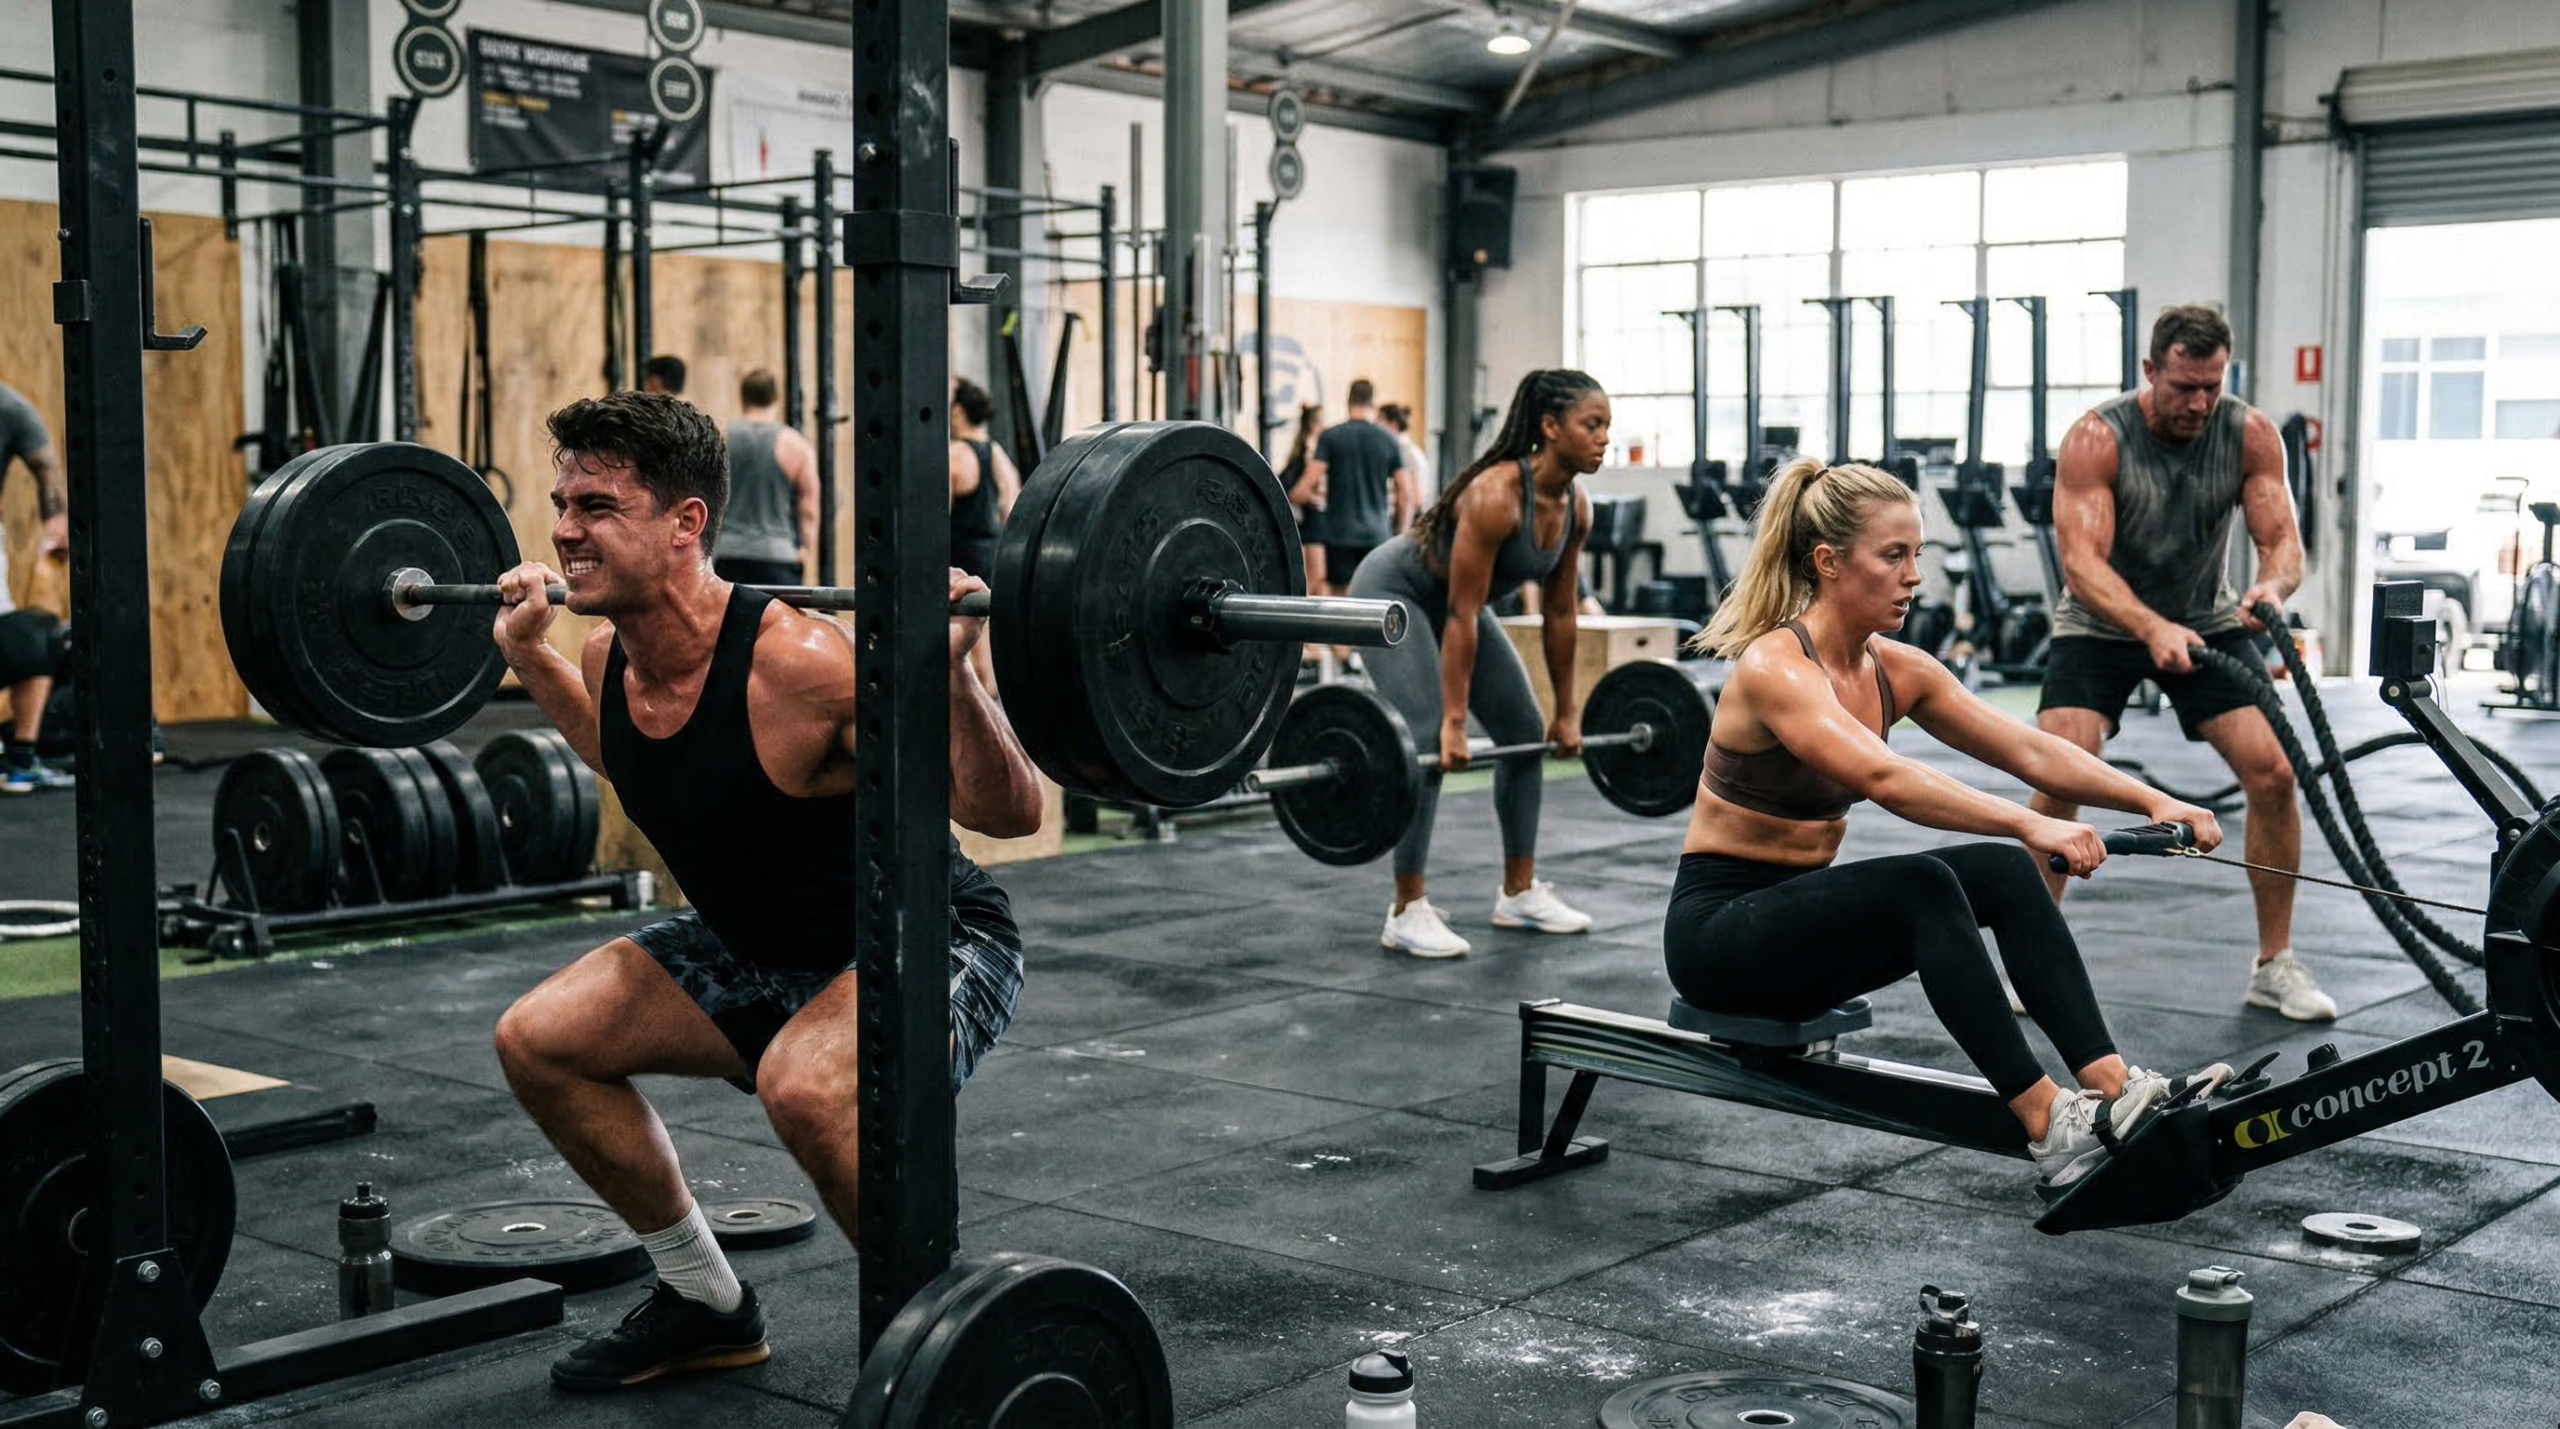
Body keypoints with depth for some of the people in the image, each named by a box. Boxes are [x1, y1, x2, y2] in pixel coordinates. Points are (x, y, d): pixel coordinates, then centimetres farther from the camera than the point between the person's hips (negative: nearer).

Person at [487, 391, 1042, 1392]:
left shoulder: (797, 662, -31)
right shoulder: (608, 660, -8)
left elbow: (1008, 814, -27)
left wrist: (948, 671, -42)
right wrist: (526, 653, 12)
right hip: (760, 947, 8)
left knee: (802, 1081, -37)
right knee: (537, 1040, 3)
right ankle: (707, 1304, 19)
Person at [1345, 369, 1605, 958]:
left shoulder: (1575, 507, -11)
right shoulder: (1496, 495, -34)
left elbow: (1559, 613, 0)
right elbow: (1461, 616, -32)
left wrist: (1568, 711, 3)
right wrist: (1454, 721, -32)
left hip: (1449, 598, 9)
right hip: (1394, 591, -9)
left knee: (1526, 730, 6)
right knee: (1428, 742, -20)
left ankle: (1519, 894, 16)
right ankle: (1407, 912, -13)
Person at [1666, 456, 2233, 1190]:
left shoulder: (1895, 669, 2)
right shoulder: (1775, 668, -23)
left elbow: (2030, 750, -4)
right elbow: (1884, 778, -39)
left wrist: (2152, 801, -16)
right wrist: (2028, 823, -48)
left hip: (1805, 915, 8)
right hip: (1717, 927, -8)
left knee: (2003, 872, -14)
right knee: (1923, 887, -31)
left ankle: (2113, 1086, -21)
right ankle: (2048, 1126, -31)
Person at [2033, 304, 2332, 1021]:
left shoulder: (2251, 434, -13)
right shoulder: (2097, 438, -23)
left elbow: (2282, 539, -15)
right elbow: (2082, 563, -30)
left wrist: (2272, 586, -40)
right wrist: (2152, 628, -47)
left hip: (2206, 620, 3)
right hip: (2102, 625, -3)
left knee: (2274, 773, -10)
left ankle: (2275, 965, 5)